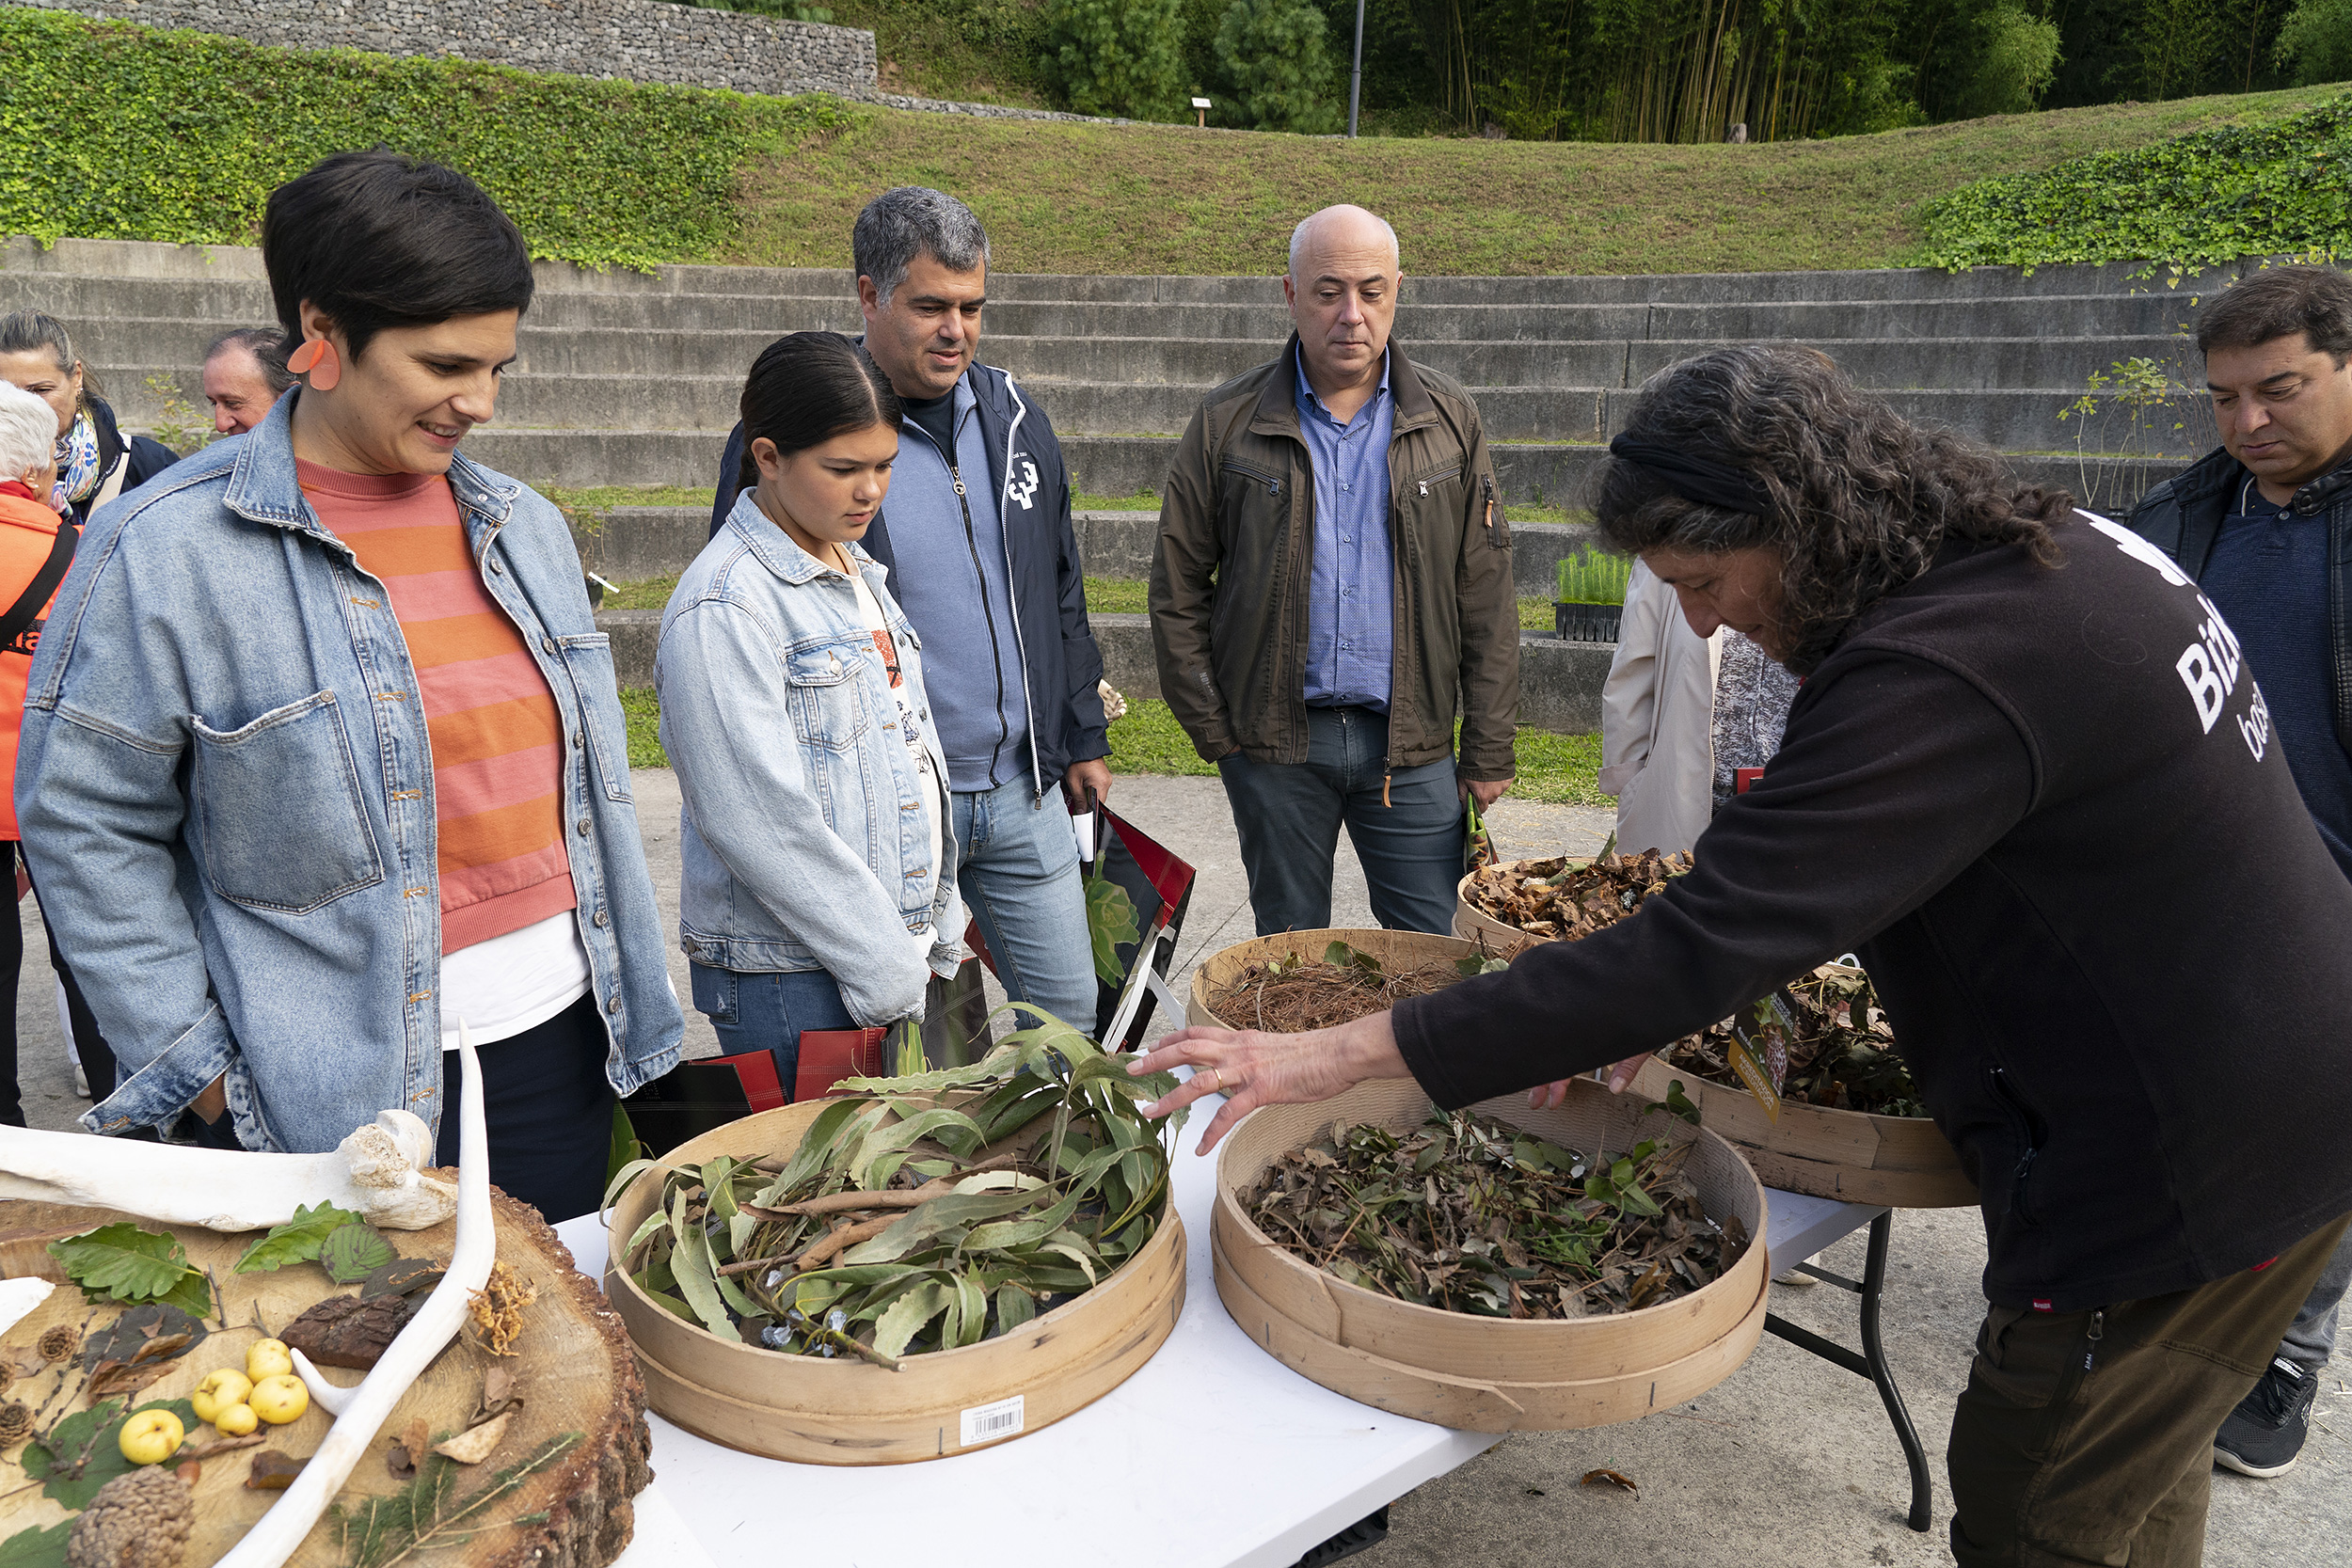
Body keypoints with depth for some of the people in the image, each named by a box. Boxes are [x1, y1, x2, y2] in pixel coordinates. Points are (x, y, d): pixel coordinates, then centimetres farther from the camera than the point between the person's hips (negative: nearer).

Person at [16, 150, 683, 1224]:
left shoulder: (524, 526, 7)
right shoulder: (164, 553, -10)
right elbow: (84, 824, -6)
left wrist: (633, 997, 14)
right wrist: (197, 1061, -7)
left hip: (559, 1039, 5)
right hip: (339, 1098, -5)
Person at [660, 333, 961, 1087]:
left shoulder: (859, 573, 12)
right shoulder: (724, 608, -16)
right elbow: (760, 821, -21)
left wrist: (935, 936, 14)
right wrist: (887, 970, -15)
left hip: (893, 953, 8)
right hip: (791, 984, -8)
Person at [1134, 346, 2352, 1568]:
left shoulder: (1938, 673, -30)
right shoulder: (2049, 550, 2)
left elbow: (1702, 946, -34)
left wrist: (1347, 1053, -32)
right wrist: (1677, 998, 0)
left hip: (2186, 1168, -9)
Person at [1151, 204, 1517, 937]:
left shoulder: (1448, 421, 2)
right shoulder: (1228, 423, -1)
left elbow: (1486, 596, 3)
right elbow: (1178, 588, 3)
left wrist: (1489, 750, 1)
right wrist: (1211, 727, -1)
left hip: (1410, 743, 1)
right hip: (1273, 740, 0)